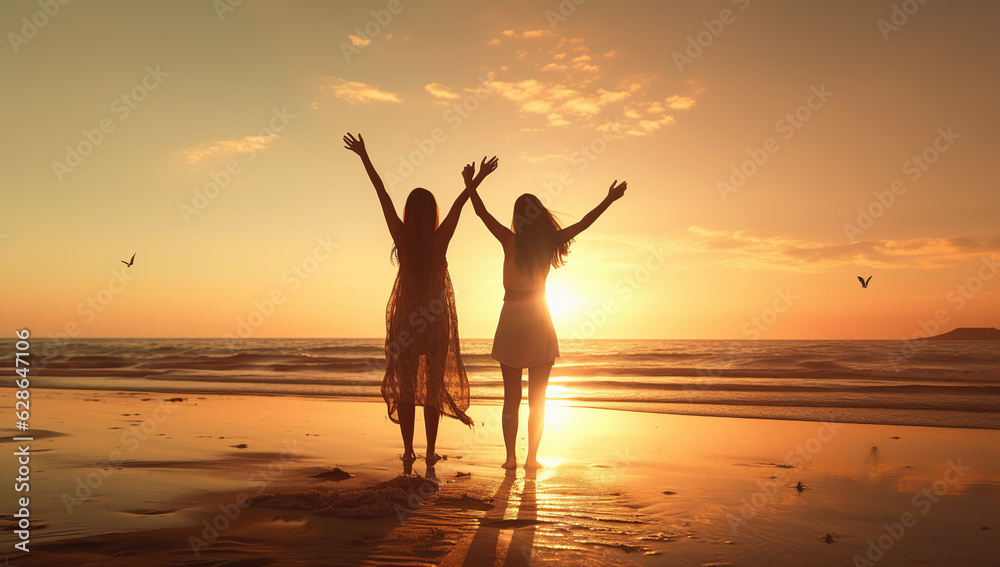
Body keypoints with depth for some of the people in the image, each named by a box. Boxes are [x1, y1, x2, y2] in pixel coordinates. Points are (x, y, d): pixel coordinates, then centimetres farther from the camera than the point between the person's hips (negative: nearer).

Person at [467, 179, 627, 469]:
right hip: (539, 321, 1)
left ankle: (511, 457, 7)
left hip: (511, 322, -1)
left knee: (511, 397, 7)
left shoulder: (511, 241, -9)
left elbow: (483, 213, -5)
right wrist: (609, 199, 12)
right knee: (537, 399, 7)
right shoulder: (549, 242, -5)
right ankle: (532, 457, 7)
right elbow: (583, 223, 4)